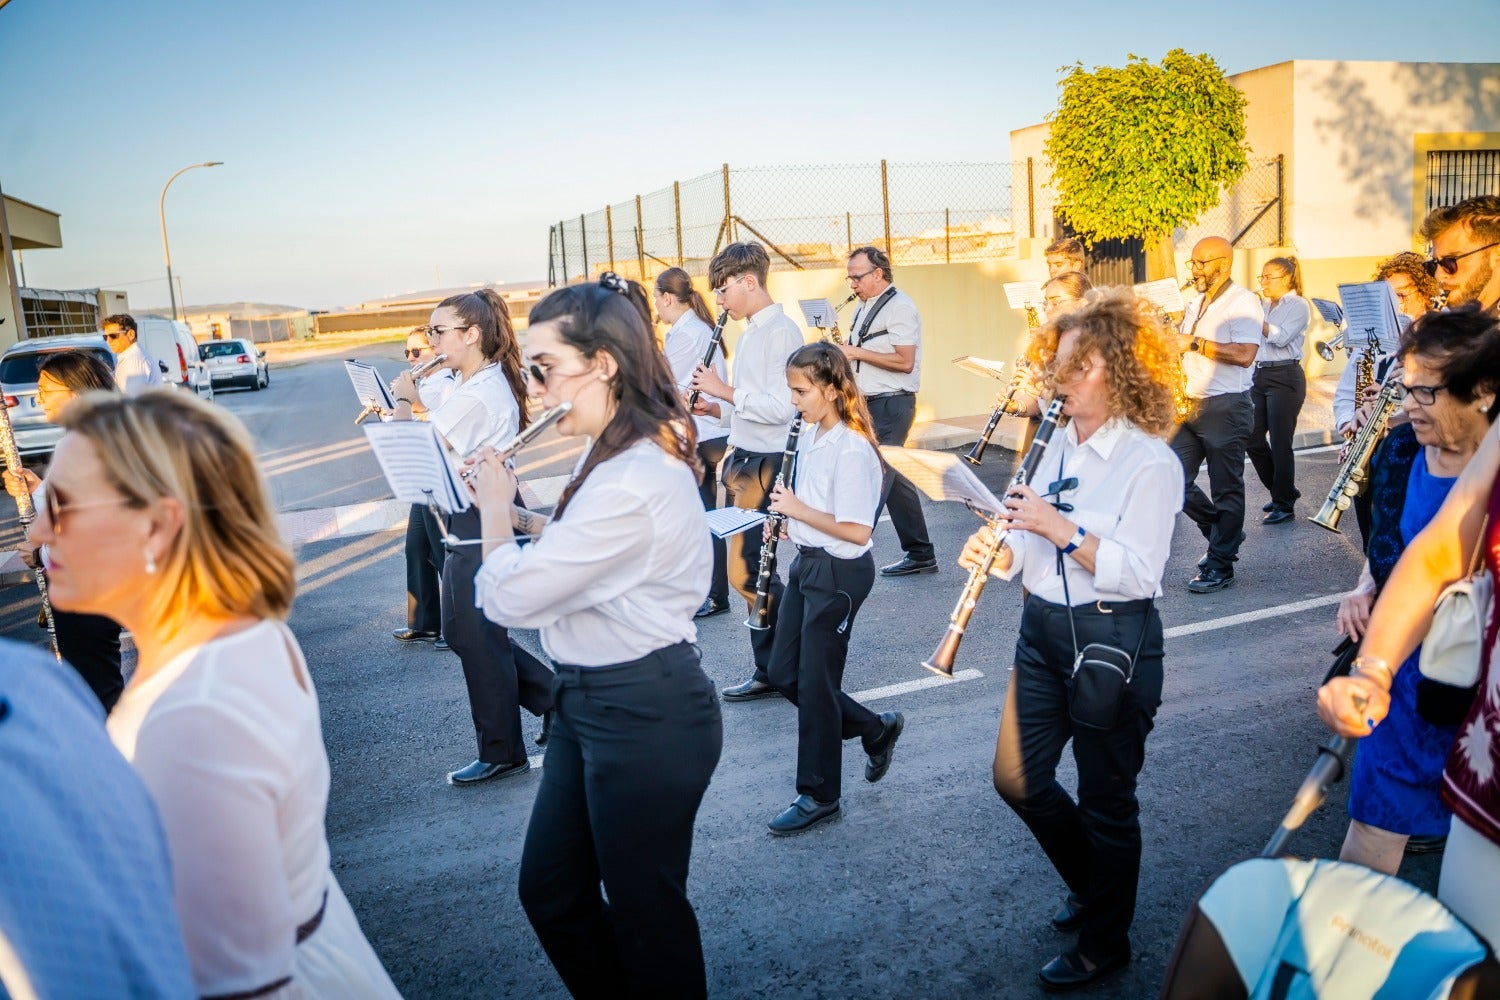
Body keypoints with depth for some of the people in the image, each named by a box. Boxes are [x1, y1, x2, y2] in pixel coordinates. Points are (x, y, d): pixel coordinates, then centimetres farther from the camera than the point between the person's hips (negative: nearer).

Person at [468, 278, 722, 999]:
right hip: (590, 701, 10)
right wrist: (523, 515, 5)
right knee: (549, 892, 20)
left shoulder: (633, 481, -28)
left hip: (645, 717, -10)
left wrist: (495, 507, -8)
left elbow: (508, 598, -25)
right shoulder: (628, 454, 5)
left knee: (645, 910, 12)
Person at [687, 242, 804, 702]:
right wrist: (716, 406, 6)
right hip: (742, 458, 10)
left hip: (766, 463, -10)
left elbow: (781, 407, -23)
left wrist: (727, 391, -16)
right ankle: (770, 670, 21)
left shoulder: (781, 332, -14)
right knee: (746, 566, 12)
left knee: (746, 569, -8)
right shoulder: (750, 333, 16)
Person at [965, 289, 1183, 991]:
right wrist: (999, 551, -10)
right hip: (1043, 627, 7)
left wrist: (1063, 529, -29)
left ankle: (1103, 943, 31)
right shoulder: (1058, 443, 6)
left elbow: (1139, 573, -22)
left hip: (1113, 641, -7)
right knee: (1018, 778, 14)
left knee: (1105, 798, 9)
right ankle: (1091, 882, 42)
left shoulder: (1150, 462, -15)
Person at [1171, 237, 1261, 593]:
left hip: (1227, 407, -8)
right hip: (1189, 405, 8)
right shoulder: (1196, 303, 16)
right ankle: (1224, 533, 26)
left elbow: (1245, 354, -22)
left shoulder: (1243, 301, -9)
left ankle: (1221, 566, 9)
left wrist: (1194, 343, -20)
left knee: (1226, 489, 1)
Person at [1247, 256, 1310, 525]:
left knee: (1280, 443, -5)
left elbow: (1281, 337, -19)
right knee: (1252, 440, 6)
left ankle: (1284, 505, 6)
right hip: (1260, 376, 7)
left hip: (1285, 378, -7)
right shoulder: (1264, 306, 15)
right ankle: (1282, 491, 24)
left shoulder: (1298, 306, -5)